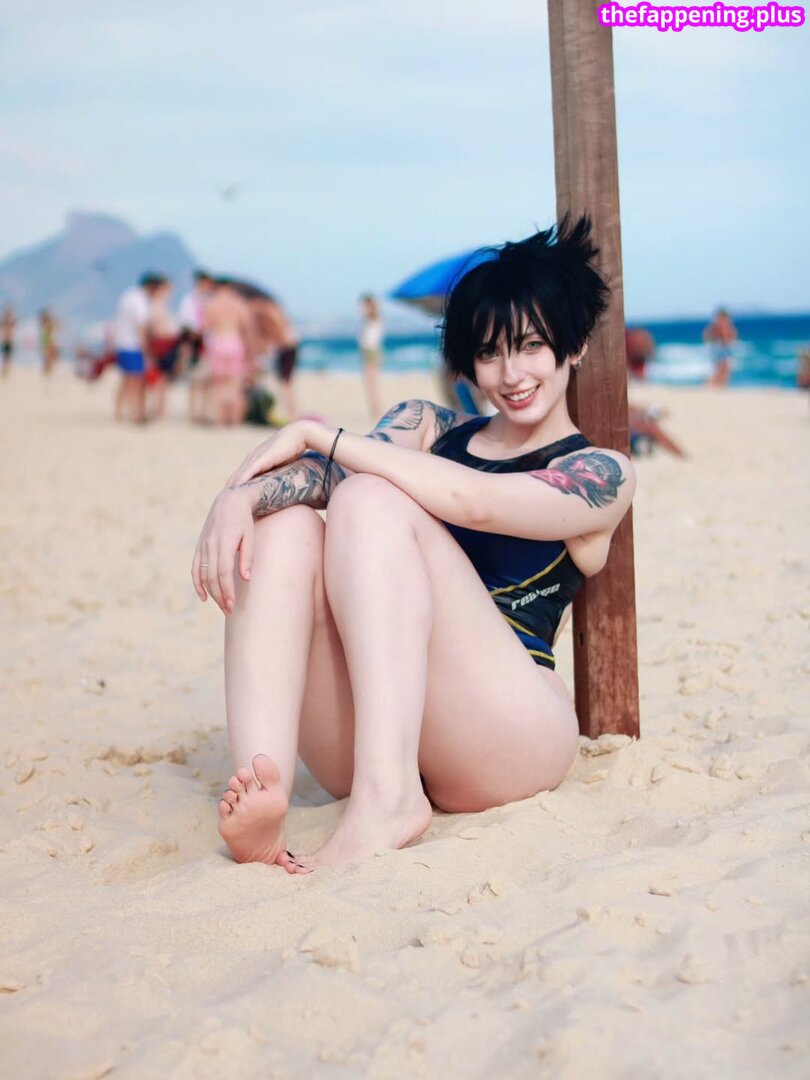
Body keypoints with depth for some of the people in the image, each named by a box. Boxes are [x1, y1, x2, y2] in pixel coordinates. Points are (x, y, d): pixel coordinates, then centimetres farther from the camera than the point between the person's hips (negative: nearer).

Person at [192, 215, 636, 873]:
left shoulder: (602, 475, 8)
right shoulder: (429, 426, 22)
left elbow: (471, 500, -12)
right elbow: (328, 468, 1)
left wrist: (315, 433, -7)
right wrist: (240, 495, -21)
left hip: (510, 740, -4)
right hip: (365, 739, 4)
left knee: (370, 500, -21)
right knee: (282, 523, -18)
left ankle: (387, 798, -38)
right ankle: (262, 786, -38)